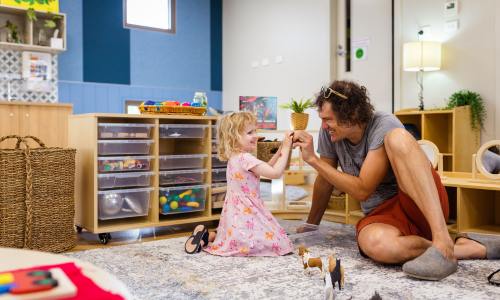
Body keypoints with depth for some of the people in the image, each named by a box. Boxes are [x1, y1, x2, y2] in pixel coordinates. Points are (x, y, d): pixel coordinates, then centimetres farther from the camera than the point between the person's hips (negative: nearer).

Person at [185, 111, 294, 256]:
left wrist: (281, 150, 9)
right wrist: (285, 149, -12)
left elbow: (267, 168, 18)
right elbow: (275, 173, -21)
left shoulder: (234, 157, 11)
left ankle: (209, 236, 11)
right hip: (244, 215, -10)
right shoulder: (245, 158, -20)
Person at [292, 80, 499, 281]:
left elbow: (363, 190, -19)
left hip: (423, 208, -3)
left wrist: (313, 160, -18)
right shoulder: (329, 134, 0)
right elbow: (325, 182, 13)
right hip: (382, 215, 3)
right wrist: (310, 226, 22)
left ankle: (443, 241, -42)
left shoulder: (385, 126, -16)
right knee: (375, 244, -39)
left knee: (397, 137, -32)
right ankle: (473, 248, -21)